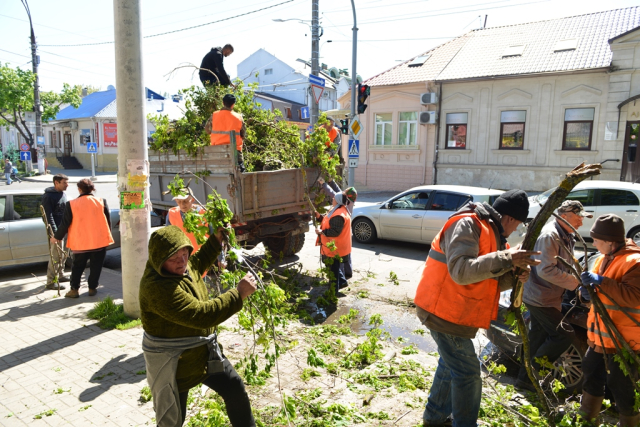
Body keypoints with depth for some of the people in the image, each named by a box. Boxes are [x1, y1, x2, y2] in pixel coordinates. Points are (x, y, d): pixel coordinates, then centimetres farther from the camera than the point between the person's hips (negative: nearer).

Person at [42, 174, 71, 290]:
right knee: (55, 256, -7)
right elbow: (48, 216, -18)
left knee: (60, 254, 18)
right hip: (55, 230, -9)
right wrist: (54, 232, -22)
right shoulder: (48, 196, -14)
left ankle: (60, 275, 31)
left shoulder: (63, 194, 12)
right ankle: (51, 282, 0)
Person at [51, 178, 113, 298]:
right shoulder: (101, 202, -3)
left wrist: (57, 237, 14)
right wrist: (107, 235, 17)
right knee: (96, 266, 11)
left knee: (77, 266, 14)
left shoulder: (71, 204, -5)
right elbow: (108, 221, 4)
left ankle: (74, 289, 14)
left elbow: (65, 223, -1)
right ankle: (92, 288, 16)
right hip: (100, 240, 0)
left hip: (80, 242, 0)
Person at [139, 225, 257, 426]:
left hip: (204, 351, 9)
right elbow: (202, 315, -38)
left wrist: (217, 239, 13)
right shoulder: (157, 288, -33)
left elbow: (198, 263, 22)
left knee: (235, 389, 19)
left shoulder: (183, 265, -5)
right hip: (173, 363, -8)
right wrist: (239, 294, -33)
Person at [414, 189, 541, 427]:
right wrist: (506, 259, -35)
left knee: (452, 365, 24)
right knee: (467, 373, 0)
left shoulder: (493, 233, 12)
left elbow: (490, 280, 10)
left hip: (455, 312, 11)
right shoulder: (467, 225, -20)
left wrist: (514, 275, -9)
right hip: (443, 311, -11)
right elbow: (460, 271, -34)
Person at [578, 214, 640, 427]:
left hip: (623, 339, -9)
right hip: (600, 333, 9)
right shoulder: (603, 259, 10)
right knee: (592, 372, 20)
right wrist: (588, 287, -1)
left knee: (620, 384, 2)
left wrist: (600, 281, -31)